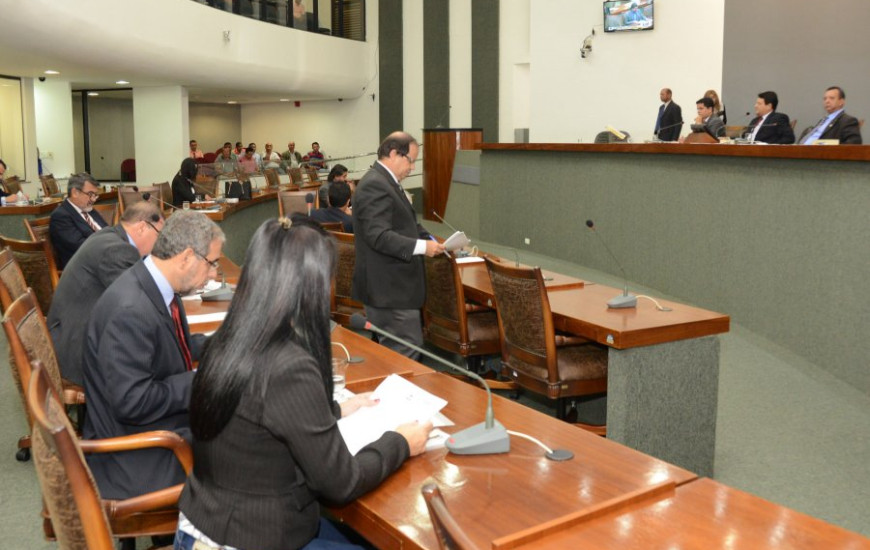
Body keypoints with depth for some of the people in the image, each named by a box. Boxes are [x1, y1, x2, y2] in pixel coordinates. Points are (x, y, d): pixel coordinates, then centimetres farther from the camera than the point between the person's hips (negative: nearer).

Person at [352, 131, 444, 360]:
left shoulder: (385, 181, 16)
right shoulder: (374, 185, -18)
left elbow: (397, 225, 24)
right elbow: (379, 236, -26)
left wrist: (427, 238, 9)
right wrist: (422, 247, -23)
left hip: (391, 285, 11)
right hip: (389, 289, -11)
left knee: (393, 351, 16)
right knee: (407, 353, -8)